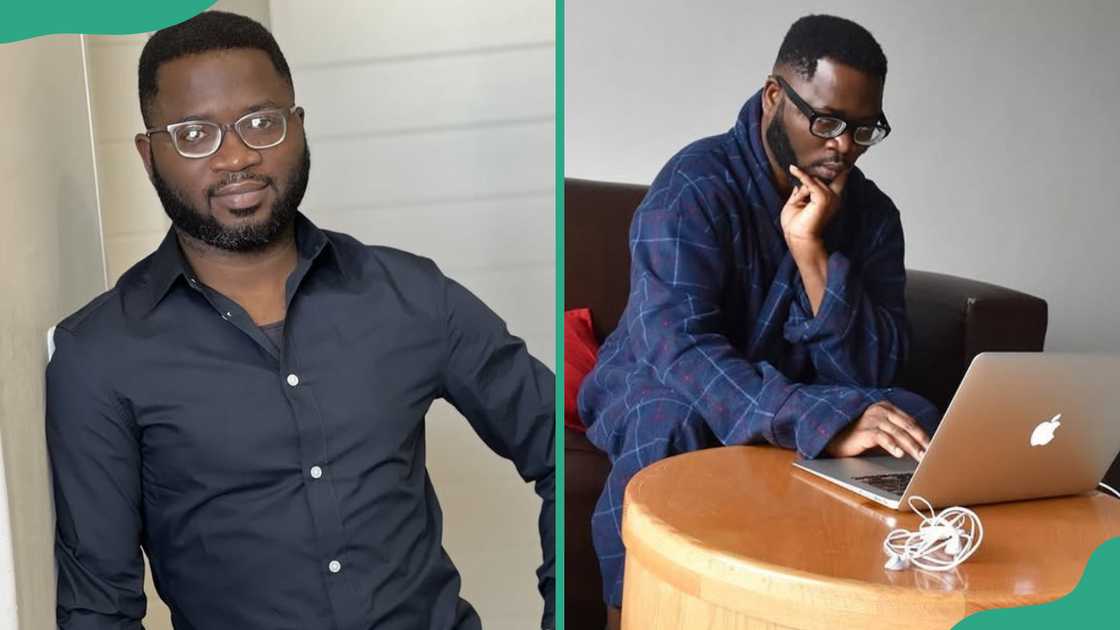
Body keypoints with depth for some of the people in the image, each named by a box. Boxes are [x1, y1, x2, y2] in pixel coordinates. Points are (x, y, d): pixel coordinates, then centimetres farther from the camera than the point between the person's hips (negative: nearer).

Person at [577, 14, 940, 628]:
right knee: (669, 425, -37)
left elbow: (873, 372, -13)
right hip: (658, 388, -4)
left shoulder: (871, 211, -4)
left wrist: (812, 251, -26)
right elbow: (676, 346, -34)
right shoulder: (694, 186, -20)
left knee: (918, 420, -20)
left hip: (804, 402, 4)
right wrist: (825, 422, -46)